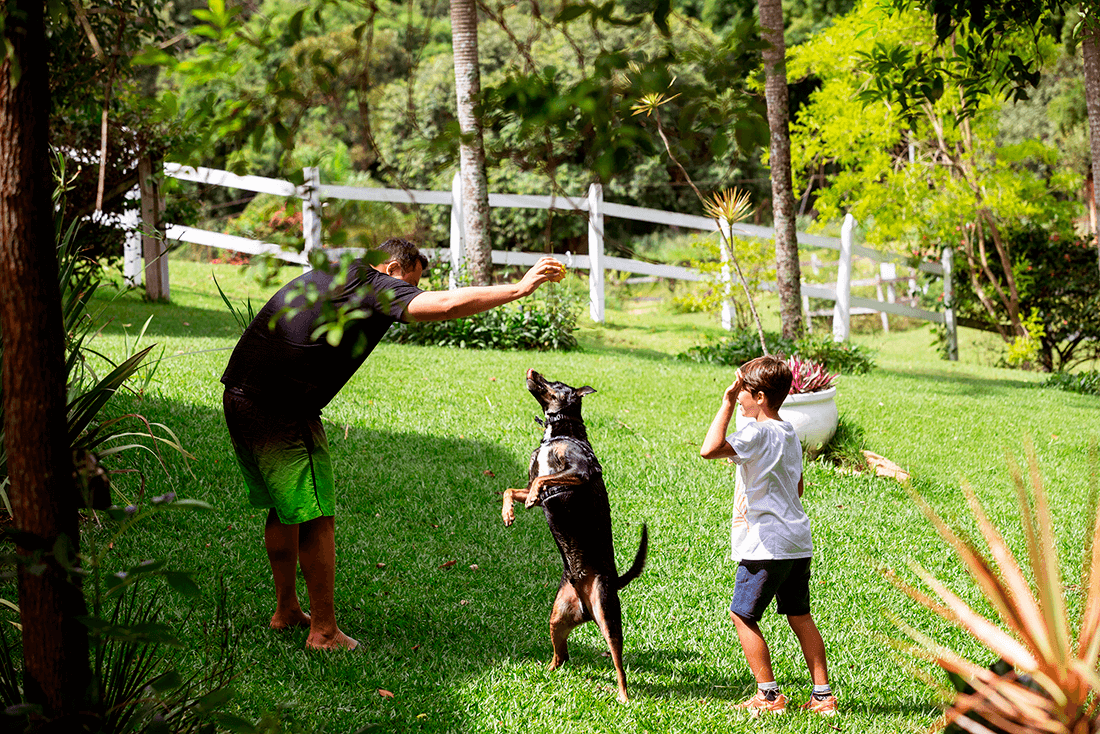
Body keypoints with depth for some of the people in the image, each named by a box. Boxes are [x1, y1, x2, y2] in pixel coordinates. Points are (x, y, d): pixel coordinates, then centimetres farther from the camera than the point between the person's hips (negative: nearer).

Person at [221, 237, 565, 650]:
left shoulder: (326, 276, 19)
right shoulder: (376, 287, -8)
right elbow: (446, 305, -19)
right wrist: (522, 288, -14)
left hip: (238, 396, 9)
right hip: (281, 411, -9)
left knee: (283, 508, 21)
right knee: (315, 518, -3)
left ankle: (286, 610, 31)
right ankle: (323, 632, 1)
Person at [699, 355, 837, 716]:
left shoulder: (758, 433, -16)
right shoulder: (790, 434, 13)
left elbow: (710, 448, -30)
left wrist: (727, 405, -22)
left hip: (766, 545, -9)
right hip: (798, 540, 9)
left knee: (742, 615, 2)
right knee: (799, 615, 14)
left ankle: (769, 696, 2)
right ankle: (823, 695, 14)